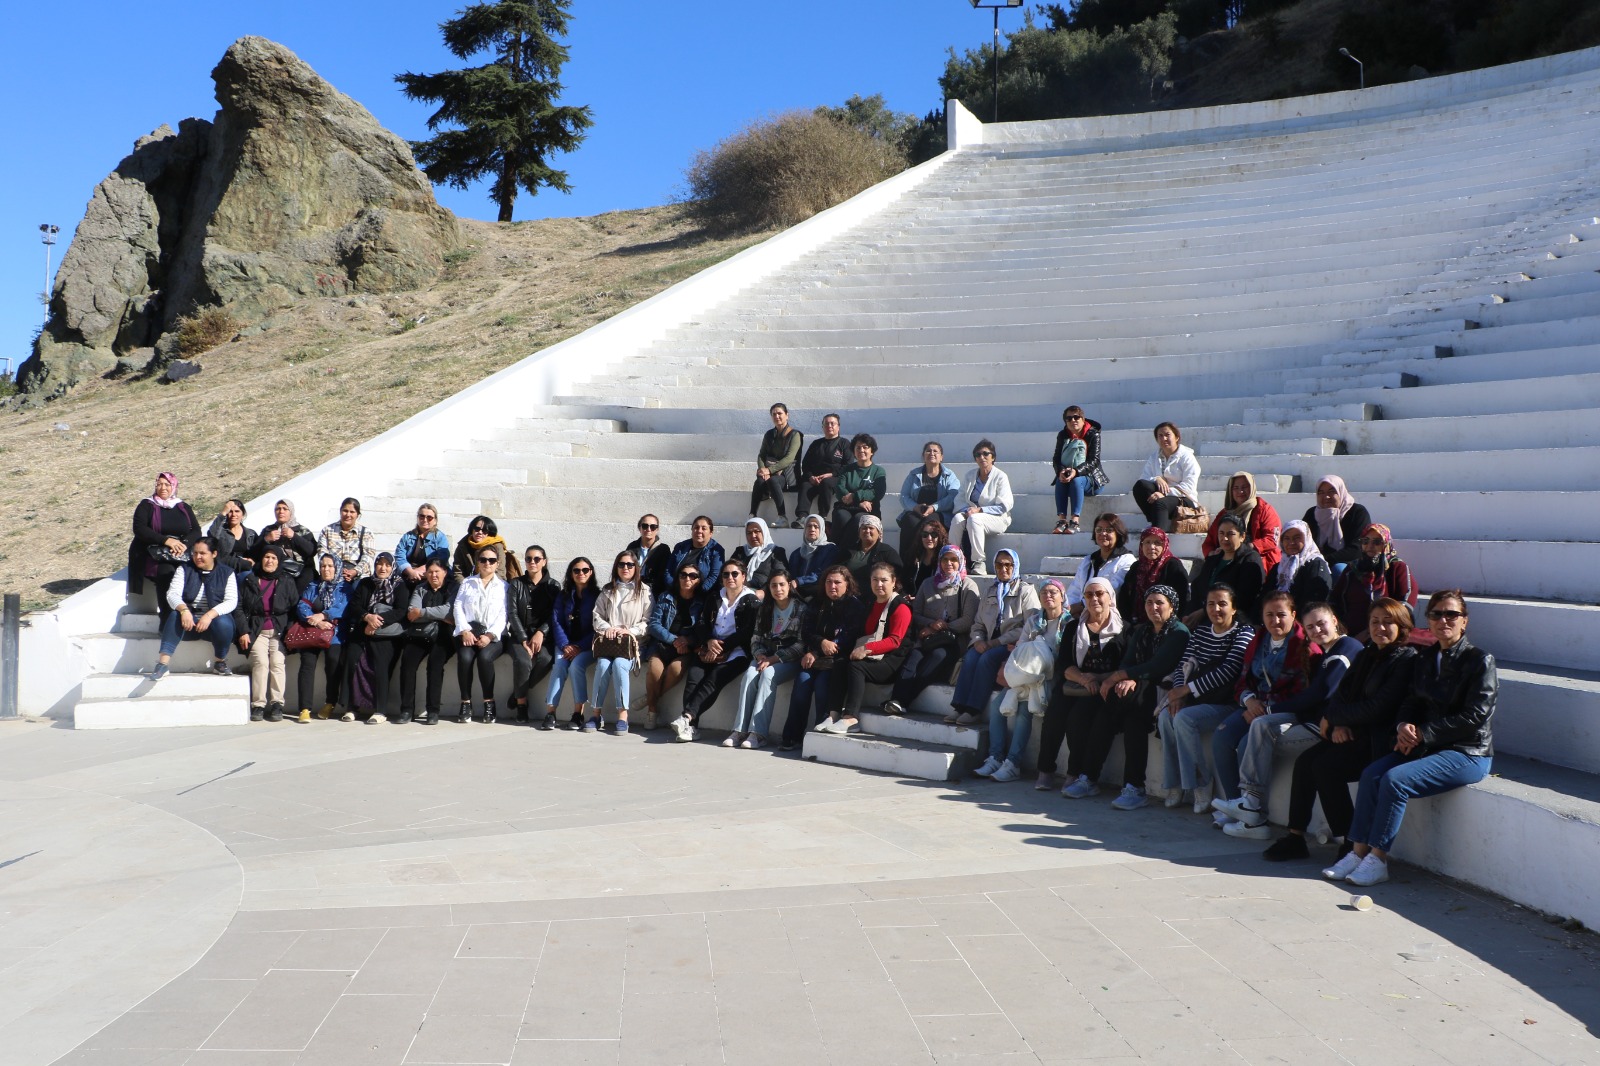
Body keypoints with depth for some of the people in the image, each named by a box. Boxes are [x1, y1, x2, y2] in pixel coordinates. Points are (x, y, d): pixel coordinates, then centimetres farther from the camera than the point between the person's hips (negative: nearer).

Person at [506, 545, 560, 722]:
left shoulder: (553, 586, 9)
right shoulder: (516, 583, 9)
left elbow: (555, 615, 0)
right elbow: (512, 613, 0)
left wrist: (540, 633, -17)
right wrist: (524, 640, -12)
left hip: (543, 636, 0)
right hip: (519, 635, 0)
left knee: (546, 659, -32)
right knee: (522, 660, -32)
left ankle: (518, 694, -12)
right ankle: (521, 704, -15)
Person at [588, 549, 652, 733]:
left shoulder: (644, 591, 9)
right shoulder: (607, 591, 19)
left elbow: (647, 621, 2)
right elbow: (597, 616, 14)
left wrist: (631, 631, -12)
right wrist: (606, 628, -6)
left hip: (632, 643, -2)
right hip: (607, 642, 3)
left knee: (619, 663, -33)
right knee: (603, 664, -29)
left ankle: (623, 715, -30)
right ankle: (597, 713, -21)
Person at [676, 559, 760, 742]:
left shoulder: (751, 602, 4)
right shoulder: (715, 598, 21)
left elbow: (747, 633, -6)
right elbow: (703, 625, 15)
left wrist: (721, 647, -11)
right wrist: (709, 641, -7)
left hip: (735, 652, -4)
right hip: (709, 649, 4)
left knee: (713, 680, -30)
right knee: (693, 678, -24)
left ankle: (686, 717, -42)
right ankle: (690, 726, -35)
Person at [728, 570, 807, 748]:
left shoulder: (801, 609, -1)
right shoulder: (765, 609, 15)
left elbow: (801, 644, -9)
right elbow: (756, 638, 11)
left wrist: (774, 659, -16)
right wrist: (760, 655, -11)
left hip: (788, 660, -4)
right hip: (766, 656, 4)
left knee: (767, 674, -33)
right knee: (749, 674, -27)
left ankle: (758, 733, -38)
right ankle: (740, 730, -32)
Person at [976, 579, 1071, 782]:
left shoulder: (1069, 622, -2)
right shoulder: (1033, 620, 17)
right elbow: (1019, 647, 13)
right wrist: (1010, 667, -7)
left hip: (1051, 679, -6)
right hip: (1026, 678, 6)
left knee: (1023, 709, -28)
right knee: (996, 704, -14)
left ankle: (1013, 764, -25)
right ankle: (995, 758, -14)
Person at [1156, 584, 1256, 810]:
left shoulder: (1244, 633, -5)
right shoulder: (1199, 632, 16)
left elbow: (1227, 671, -18)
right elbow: (1182, 665, 9)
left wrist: (1188, 688, -19)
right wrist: (1178, 691, -12)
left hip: (1226, 703, -6)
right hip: (1198, 699, 6)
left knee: (1184, 718, -30)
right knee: (1165, 715, -23)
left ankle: (1201, 787, -19)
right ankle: (1174, 785, -15)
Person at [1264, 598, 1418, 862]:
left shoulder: (1406, 660, -11)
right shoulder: (1367, 655, 15)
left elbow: (1377, 708, -18)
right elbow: (1342, 692, 11)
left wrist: (1331, 717, -8)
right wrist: (1339, 724, -9)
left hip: (1379, 741, -8)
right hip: (1354, 732, 8)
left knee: (1326, 766, -24)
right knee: (1305, 760, -11)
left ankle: (1352, 842, -12)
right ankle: (1295, 837, -7)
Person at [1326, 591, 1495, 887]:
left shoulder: (1480, 660, -8)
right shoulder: (1425, 660, 14)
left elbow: (1474, 716, -16)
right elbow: (1411, 702, 16)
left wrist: (1423, 733, -16)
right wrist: (1404, 726, -8)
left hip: (1468, 754, -7)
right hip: (1427, 747, 7)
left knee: (1395, 780, -26)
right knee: (1371, 773, -16)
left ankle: (1378, 860, -18)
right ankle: (1359, 852, -15)